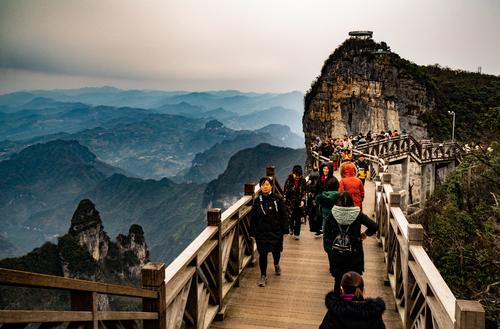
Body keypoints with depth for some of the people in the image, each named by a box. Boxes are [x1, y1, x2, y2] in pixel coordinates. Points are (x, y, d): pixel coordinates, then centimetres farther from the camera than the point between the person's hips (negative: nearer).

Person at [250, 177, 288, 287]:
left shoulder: (278, 199, -5)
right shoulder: (257, 201, -1)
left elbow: (283, 215, -2)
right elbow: (253, 218, 3)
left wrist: (284, 230, -4)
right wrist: (253, 232, 1)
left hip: (276, 231, 0)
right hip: (261, 232, 0)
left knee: (276, 251, 14)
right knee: (262, 253, 0)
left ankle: (276, 264, 48)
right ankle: (263, 276, 14)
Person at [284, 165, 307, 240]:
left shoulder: (302, 180, -1)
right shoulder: (288, 180, -10)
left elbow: (304, 191, 7)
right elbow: (285, 192, -7)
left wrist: (303, 200, -5)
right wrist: (285, 202, -9)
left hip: (299, 202, 2)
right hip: (290, 201, -2)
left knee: (298, 218, 1)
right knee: (291, 217, 2)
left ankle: (297, 233, 14)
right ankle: (291, 228, 33)